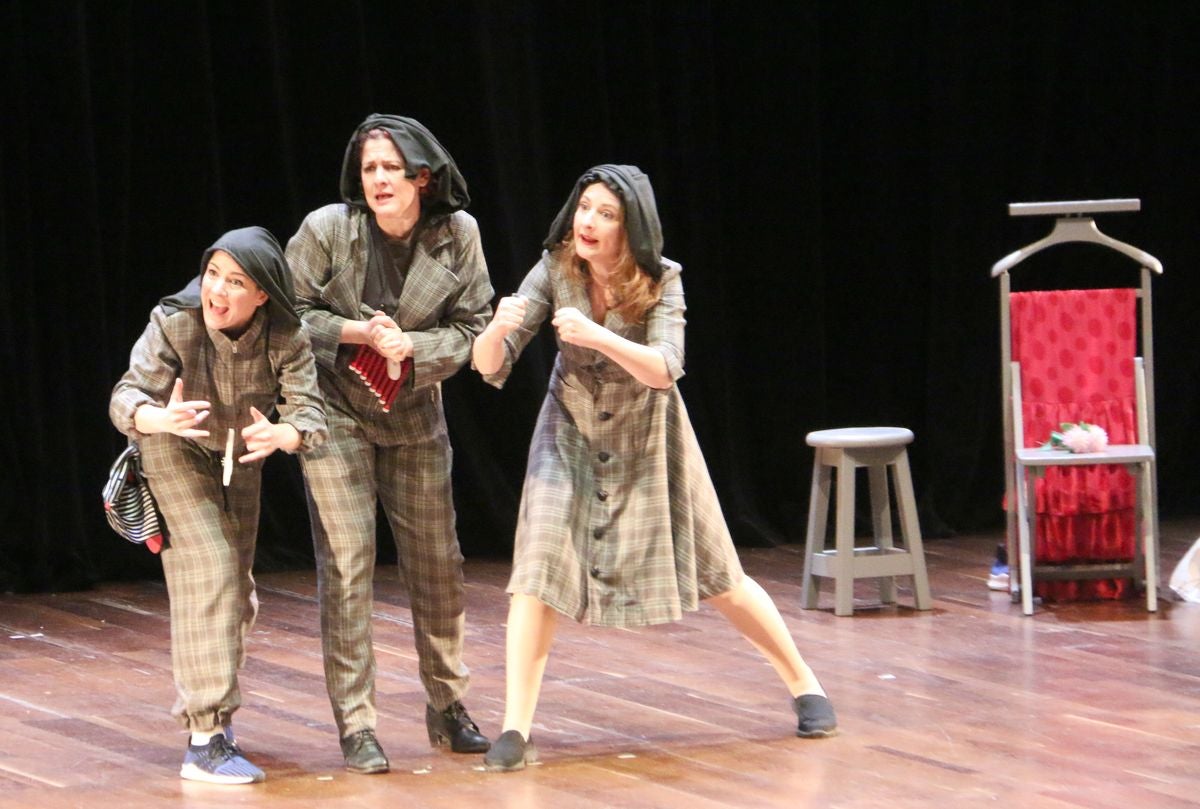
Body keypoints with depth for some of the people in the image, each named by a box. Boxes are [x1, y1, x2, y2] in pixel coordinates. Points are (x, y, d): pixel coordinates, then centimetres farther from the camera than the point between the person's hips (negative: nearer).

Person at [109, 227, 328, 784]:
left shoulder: (285, 337, -26)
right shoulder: (174, 323, -32)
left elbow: (309, 411, -34)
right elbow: (127, 395, -38)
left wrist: (280, 435, -57)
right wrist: (159, 417, -61)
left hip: (240, 457, 4)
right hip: (177, 451, -4)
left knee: (235, 586, 16)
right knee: (208, 573, -18)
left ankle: (202, 696, 45)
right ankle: (206, 741, -20)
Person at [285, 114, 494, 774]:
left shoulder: (457, 235, -8)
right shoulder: (326, 231, -15)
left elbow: (473, 326, -4)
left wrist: (411, 347, -21)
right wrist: (362, 333, -21)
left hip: (414, 415, 3)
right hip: (335, 413, -3)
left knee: (436, 561, 10)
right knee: (345, 564, -8)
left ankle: (447, 707, 26)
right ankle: (356, 725, -3)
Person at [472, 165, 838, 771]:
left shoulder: (660, 282, -21)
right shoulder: (555, 271, -18)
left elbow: (664, 370, -33)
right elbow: (489, 365, -20)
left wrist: (598, 338, -49)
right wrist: (498, 329, -43)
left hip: (647, 438, -1)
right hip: (572, 439, 1)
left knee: (713, 573, 7)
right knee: (539, 566, -16)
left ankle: (803, 683, 25)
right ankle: (515, 728, -13)